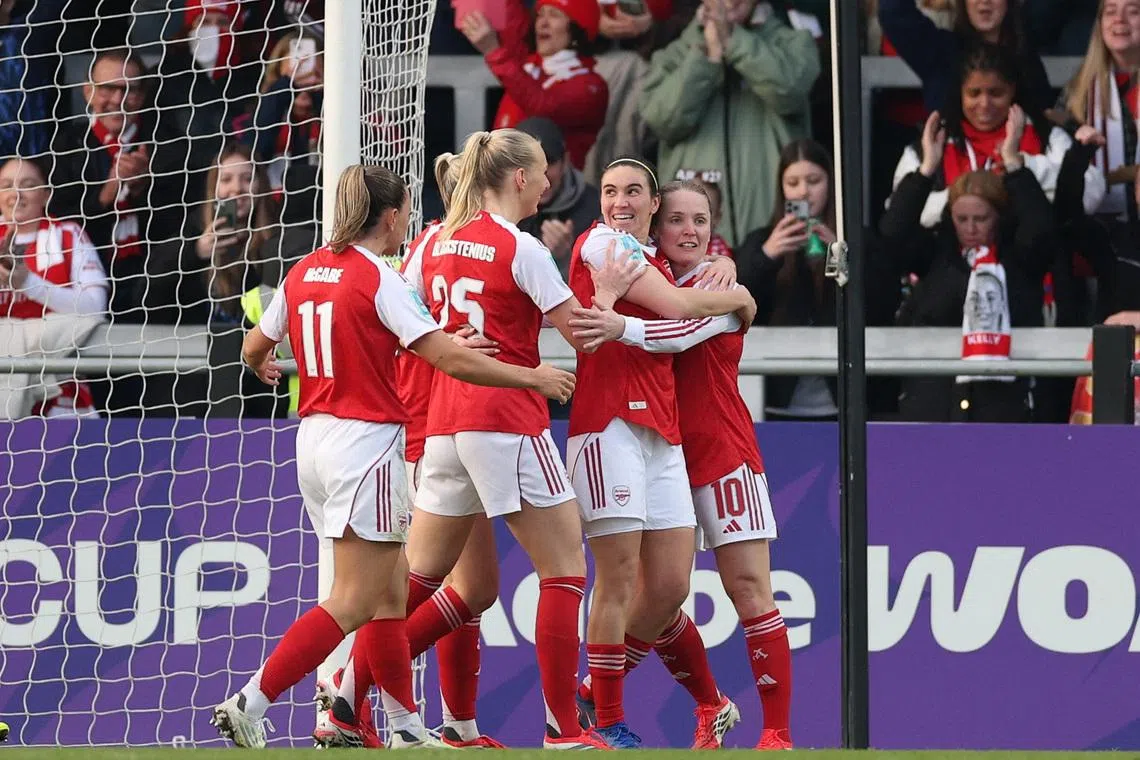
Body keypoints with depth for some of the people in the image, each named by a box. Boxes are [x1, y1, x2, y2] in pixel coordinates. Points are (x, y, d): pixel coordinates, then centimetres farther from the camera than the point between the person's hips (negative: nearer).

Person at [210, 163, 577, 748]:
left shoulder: (304, 272, 9)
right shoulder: (379, 279, -12)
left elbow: (254, 349, 20)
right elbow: (450, 358, -15)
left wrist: (265, 369, 45)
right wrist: (532, 378, -6)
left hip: (314, 437, 8)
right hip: (365, 442, -8)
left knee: (390, 594, 14)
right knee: (353, 603, -6)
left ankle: (407, 728, 16)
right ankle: (249, 705, -13)